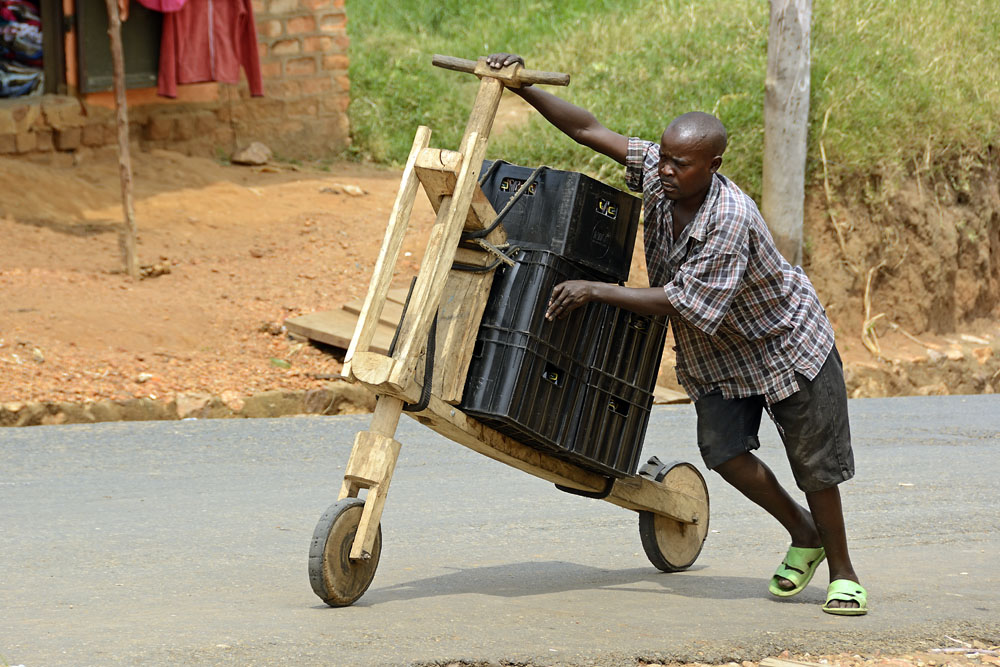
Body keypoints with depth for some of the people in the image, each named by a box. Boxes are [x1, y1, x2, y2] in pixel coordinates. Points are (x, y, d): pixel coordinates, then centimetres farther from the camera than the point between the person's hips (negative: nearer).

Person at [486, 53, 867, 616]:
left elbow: (684, 303, -34)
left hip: (787, 337, -6)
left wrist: (595, 291, -33)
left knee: (813, 462, -1)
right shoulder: (656, 169, -16)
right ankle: (803, 536, 16)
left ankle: (843, 573, 16)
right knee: (724, 449, -7)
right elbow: (590, 131, -11)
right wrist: (523, 88, -19)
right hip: (717, 354, 6)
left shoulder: (731, 220, -36)